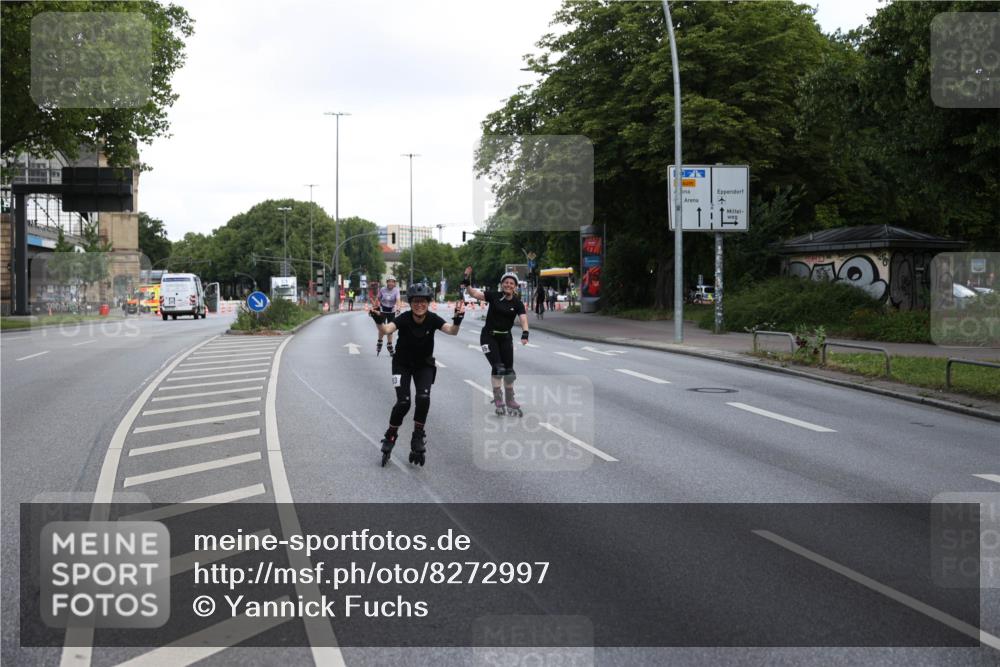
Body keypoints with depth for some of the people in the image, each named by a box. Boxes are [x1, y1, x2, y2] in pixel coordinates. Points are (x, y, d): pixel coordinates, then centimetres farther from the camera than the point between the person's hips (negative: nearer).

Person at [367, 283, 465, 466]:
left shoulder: (432, 319, -20)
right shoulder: (404, 319, -24)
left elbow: (452, 331, -35)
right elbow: (385, 330, -40)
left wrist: (457, 320, -56)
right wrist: (379, 321, -62)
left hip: (424, 364, 1)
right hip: (402, 363, -1)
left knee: (423, 398, -19)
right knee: (403, 402, -15)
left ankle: (418, 435, 2)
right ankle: (390, 435, 7)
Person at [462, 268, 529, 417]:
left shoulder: (517, 303, -6)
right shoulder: (494, 296, -9)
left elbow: (523, 319, -21)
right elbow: (475, 293, -16)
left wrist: (525, 334, -39)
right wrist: (466, 281, -32)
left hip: (505, 338, 3)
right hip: (488, 336, -3)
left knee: (509, 369, 3)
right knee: (498, 367, -14)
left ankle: (510, 400, 18)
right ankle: (498, 399, -3)